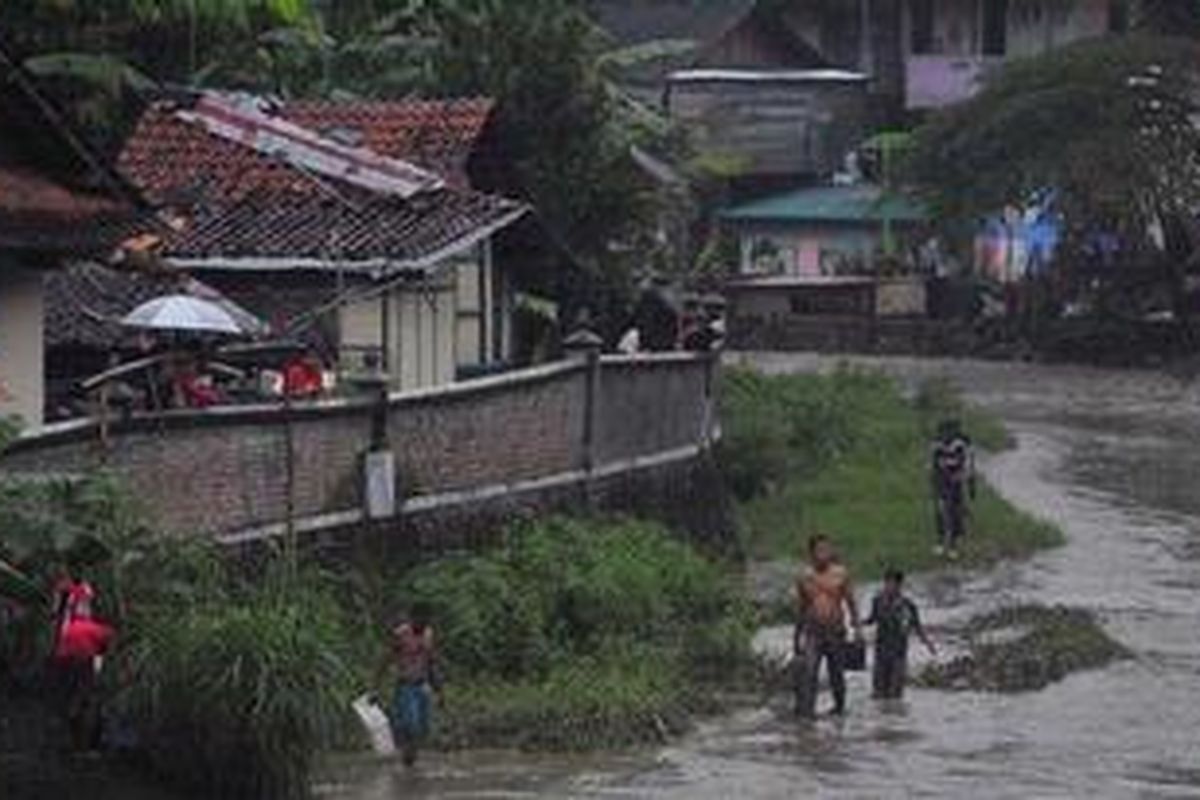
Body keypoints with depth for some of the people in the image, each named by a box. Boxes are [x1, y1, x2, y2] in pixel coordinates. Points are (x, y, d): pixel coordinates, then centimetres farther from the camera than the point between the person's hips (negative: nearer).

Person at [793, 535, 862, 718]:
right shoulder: (805, 577, 3)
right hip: (812, 632, 0)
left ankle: (840, 706, 33)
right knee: (807, 671, -17)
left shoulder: (841, 574, 0)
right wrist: (797, 635, 16)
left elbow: (851, 602, 3)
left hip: (835, 632, 0)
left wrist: (857, 627, -3)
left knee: (836, 673, 11)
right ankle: (804, 709, -20)